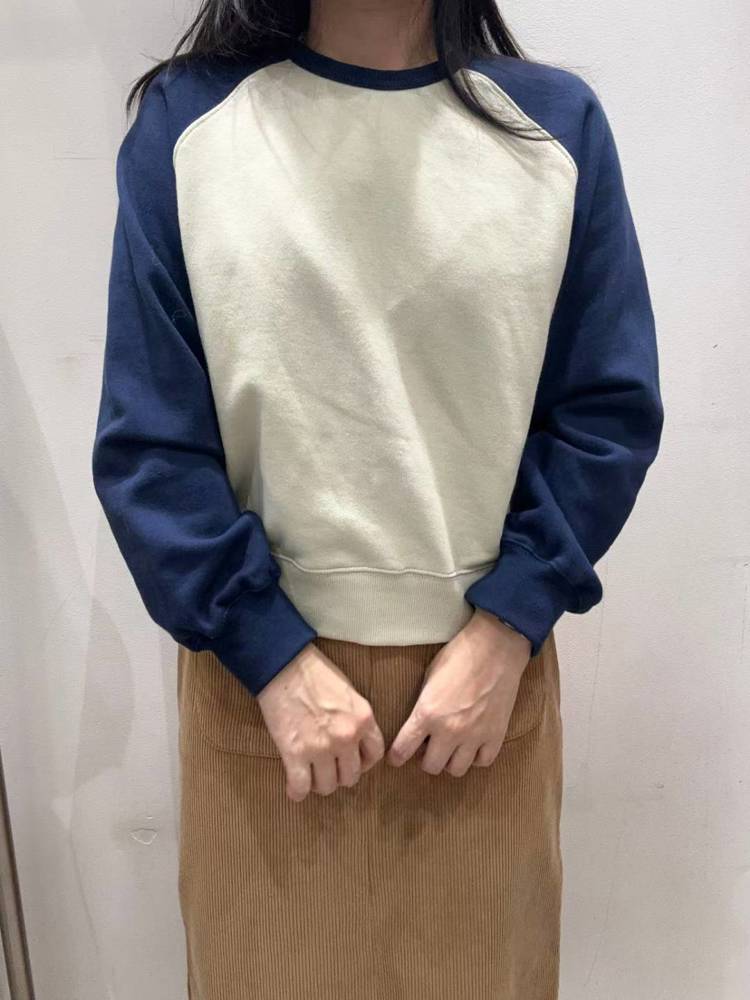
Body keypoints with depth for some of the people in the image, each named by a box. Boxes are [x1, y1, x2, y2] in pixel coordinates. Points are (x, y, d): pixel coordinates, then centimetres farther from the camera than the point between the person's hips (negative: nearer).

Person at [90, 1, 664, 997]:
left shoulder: (558, 124, 1)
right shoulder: (186, 122, -2)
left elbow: (612, 412, 0)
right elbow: (148, 439, -4)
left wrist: (504, 631, -9)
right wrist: (273, 655, -11)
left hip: (489, 661, 1)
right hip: (265, 669, 0)